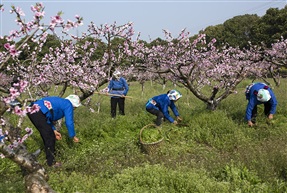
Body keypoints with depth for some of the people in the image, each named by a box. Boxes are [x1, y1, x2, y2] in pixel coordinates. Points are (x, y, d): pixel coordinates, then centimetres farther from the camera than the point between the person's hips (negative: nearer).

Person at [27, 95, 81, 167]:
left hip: (31, 110, 10)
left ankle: (50, 155, 41)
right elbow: (69, 123, -1)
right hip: (38, 113, -10)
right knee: (49, 137, 2)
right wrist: (73, 136, 11)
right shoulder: (68, 105, 3)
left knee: (47, 134, 24)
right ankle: (51, 162, 13)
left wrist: (54, 130, 25)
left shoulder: (60, 102, 27)